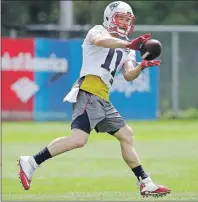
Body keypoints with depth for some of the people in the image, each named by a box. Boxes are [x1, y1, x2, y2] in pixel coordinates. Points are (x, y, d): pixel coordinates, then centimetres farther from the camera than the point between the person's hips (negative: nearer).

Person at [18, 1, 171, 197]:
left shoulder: (126, 50, 25)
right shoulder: (98, 31, 5)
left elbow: (128, 75, 12)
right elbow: (99, 41, -20)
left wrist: (142, 66, -7)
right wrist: (128, 44, -30)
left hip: (102, 100, 9)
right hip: (88, 93, -9)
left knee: (126, 135, 12)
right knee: (78, 139, -23)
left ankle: (146, 184, 18)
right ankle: (31, 162, -17)